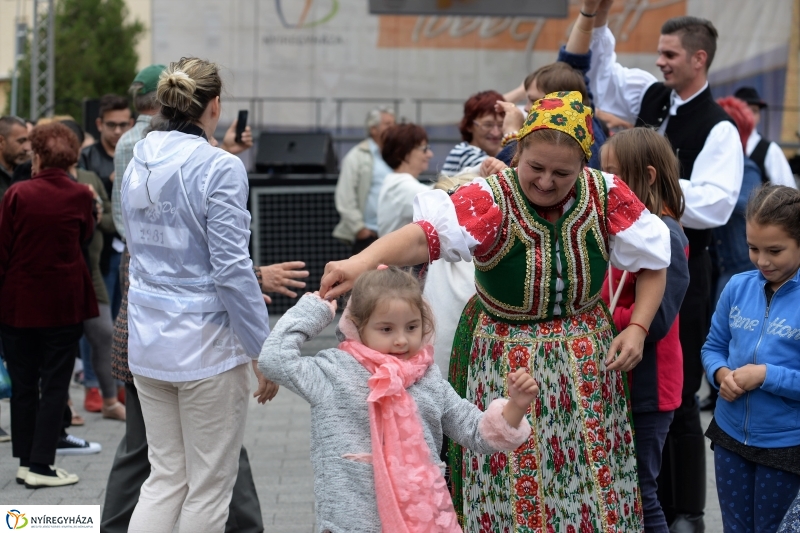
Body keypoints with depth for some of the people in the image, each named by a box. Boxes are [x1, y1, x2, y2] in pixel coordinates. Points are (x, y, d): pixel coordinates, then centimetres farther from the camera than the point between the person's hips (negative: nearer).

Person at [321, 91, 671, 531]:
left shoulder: (607, 196, -9)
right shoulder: (491, 200, -19)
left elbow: (653, 263, 4)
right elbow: (428, 234, -37)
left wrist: (637, 328, -10)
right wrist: (362, 262, -55)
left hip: (587, 362, 3)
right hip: (504, 362, -3)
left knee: (593, 486, 7)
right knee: (513, 486, 0)